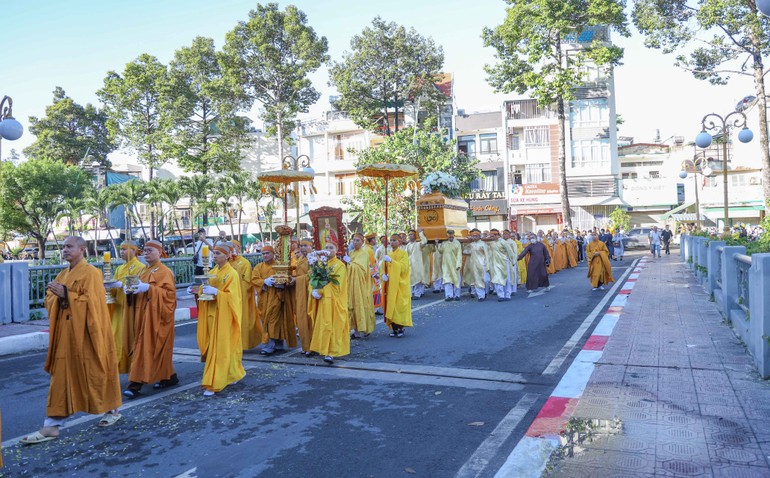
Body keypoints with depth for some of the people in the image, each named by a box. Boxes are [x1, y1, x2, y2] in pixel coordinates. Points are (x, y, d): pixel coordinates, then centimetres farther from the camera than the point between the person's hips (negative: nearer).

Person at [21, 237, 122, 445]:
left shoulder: (91, 273, -10)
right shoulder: (62, 275, 14)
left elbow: (92, 301, -19)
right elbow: (49, 299, 13)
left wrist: (66, 294, -24)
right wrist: (55, 295, -8)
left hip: (85, 333, -7)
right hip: (65, 333, 7)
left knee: (95, 372, 2)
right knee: (61, 377, 7)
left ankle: (112, 410, 21)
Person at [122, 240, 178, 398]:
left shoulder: (165, 272, -7)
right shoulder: (144, 271, 17)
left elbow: (169, 293, -17)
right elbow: (140, 290, 21)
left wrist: (149, 288, -25)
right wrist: (131, 290, -1)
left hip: (156, 316, -8)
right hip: (143, 314, 8)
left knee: (147, 347, -9)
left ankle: (136, 383, -8)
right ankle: (169, 377, 20)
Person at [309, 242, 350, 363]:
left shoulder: (340, 265, -2)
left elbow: (336, 284, -12)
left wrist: (320, 291, -14)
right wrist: (314, 291, -12)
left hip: (334, 299, -4)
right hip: (322, 299, 5)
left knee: (334, 325, -7)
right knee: (322, 325, 2)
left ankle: (332, 352, -8)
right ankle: (324, 349, 11)